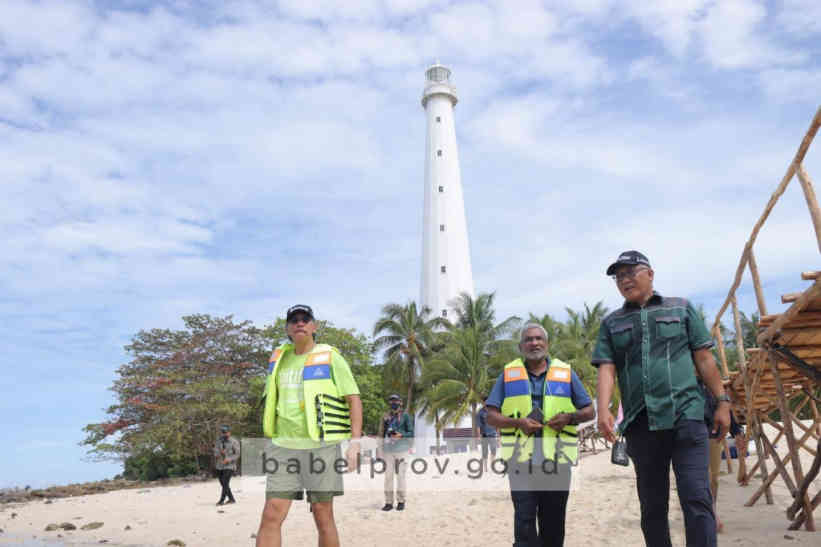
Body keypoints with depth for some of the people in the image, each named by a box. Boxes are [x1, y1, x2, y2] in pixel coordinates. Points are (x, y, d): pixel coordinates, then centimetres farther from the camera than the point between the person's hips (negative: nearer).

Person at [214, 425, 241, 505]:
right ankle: (231, 499, 21)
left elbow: (237, 455, -8)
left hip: (229, 466, -5)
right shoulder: (218, 442, 7)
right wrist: (220, 453, -22)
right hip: (219, 466, 5)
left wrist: (228, 459, -23)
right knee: (223, 484, 8)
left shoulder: (234, 442, -5)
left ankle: (221, 500, -12)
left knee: (225, 483, -15)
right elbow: (215, 453, 1)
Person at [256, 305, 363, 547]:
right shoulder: (279, 359, 13)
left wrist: (355, 444, -12)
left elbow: (354, 400, -4)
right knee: (271, 515, -3)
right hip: (284, 447, 4)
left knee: (323, 516, 3)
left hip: (321, 446, -3)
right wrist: (272, 440, 16)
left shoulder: (330, 357, -1)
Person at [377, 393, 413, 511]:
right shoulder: (386, 416, 9)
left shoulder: (405, 416, 0)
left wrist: (400, 435, -21)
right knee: (388, 476, 1)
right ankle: (388, 502, 8)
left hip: (402, 450, -3)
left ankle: (401, 502, 10)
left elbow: (411, 434, -2)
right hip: (388, 450, 3)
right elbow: (381, 434, 11)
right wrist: (379, 451, 7)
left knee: (401, 476, -1)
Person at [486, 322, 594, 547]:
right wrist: (517, 422, -11)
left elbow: (589, 411, 13)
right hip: (521, 459, -1)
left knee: (554, 523, 9)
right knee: (524, 520, -6)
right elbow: (491, 416, 7)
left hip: (557, 460, 1)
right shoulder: (508, 374, 9)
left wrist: (569, 417, -8)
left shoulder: (566, 373, 12)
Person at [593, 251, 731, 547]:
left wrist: (722, 401, 3)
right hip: (640, 423, 2)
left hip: (685, 416, -2)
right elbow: (606, 368, 2)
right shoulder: (611, 323, 13)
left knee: (696, 498, -9)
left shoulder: (681, 309, 11)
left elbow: (704, 358, 9)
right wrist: (603, 410, -13)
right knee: (652, 505, 9)